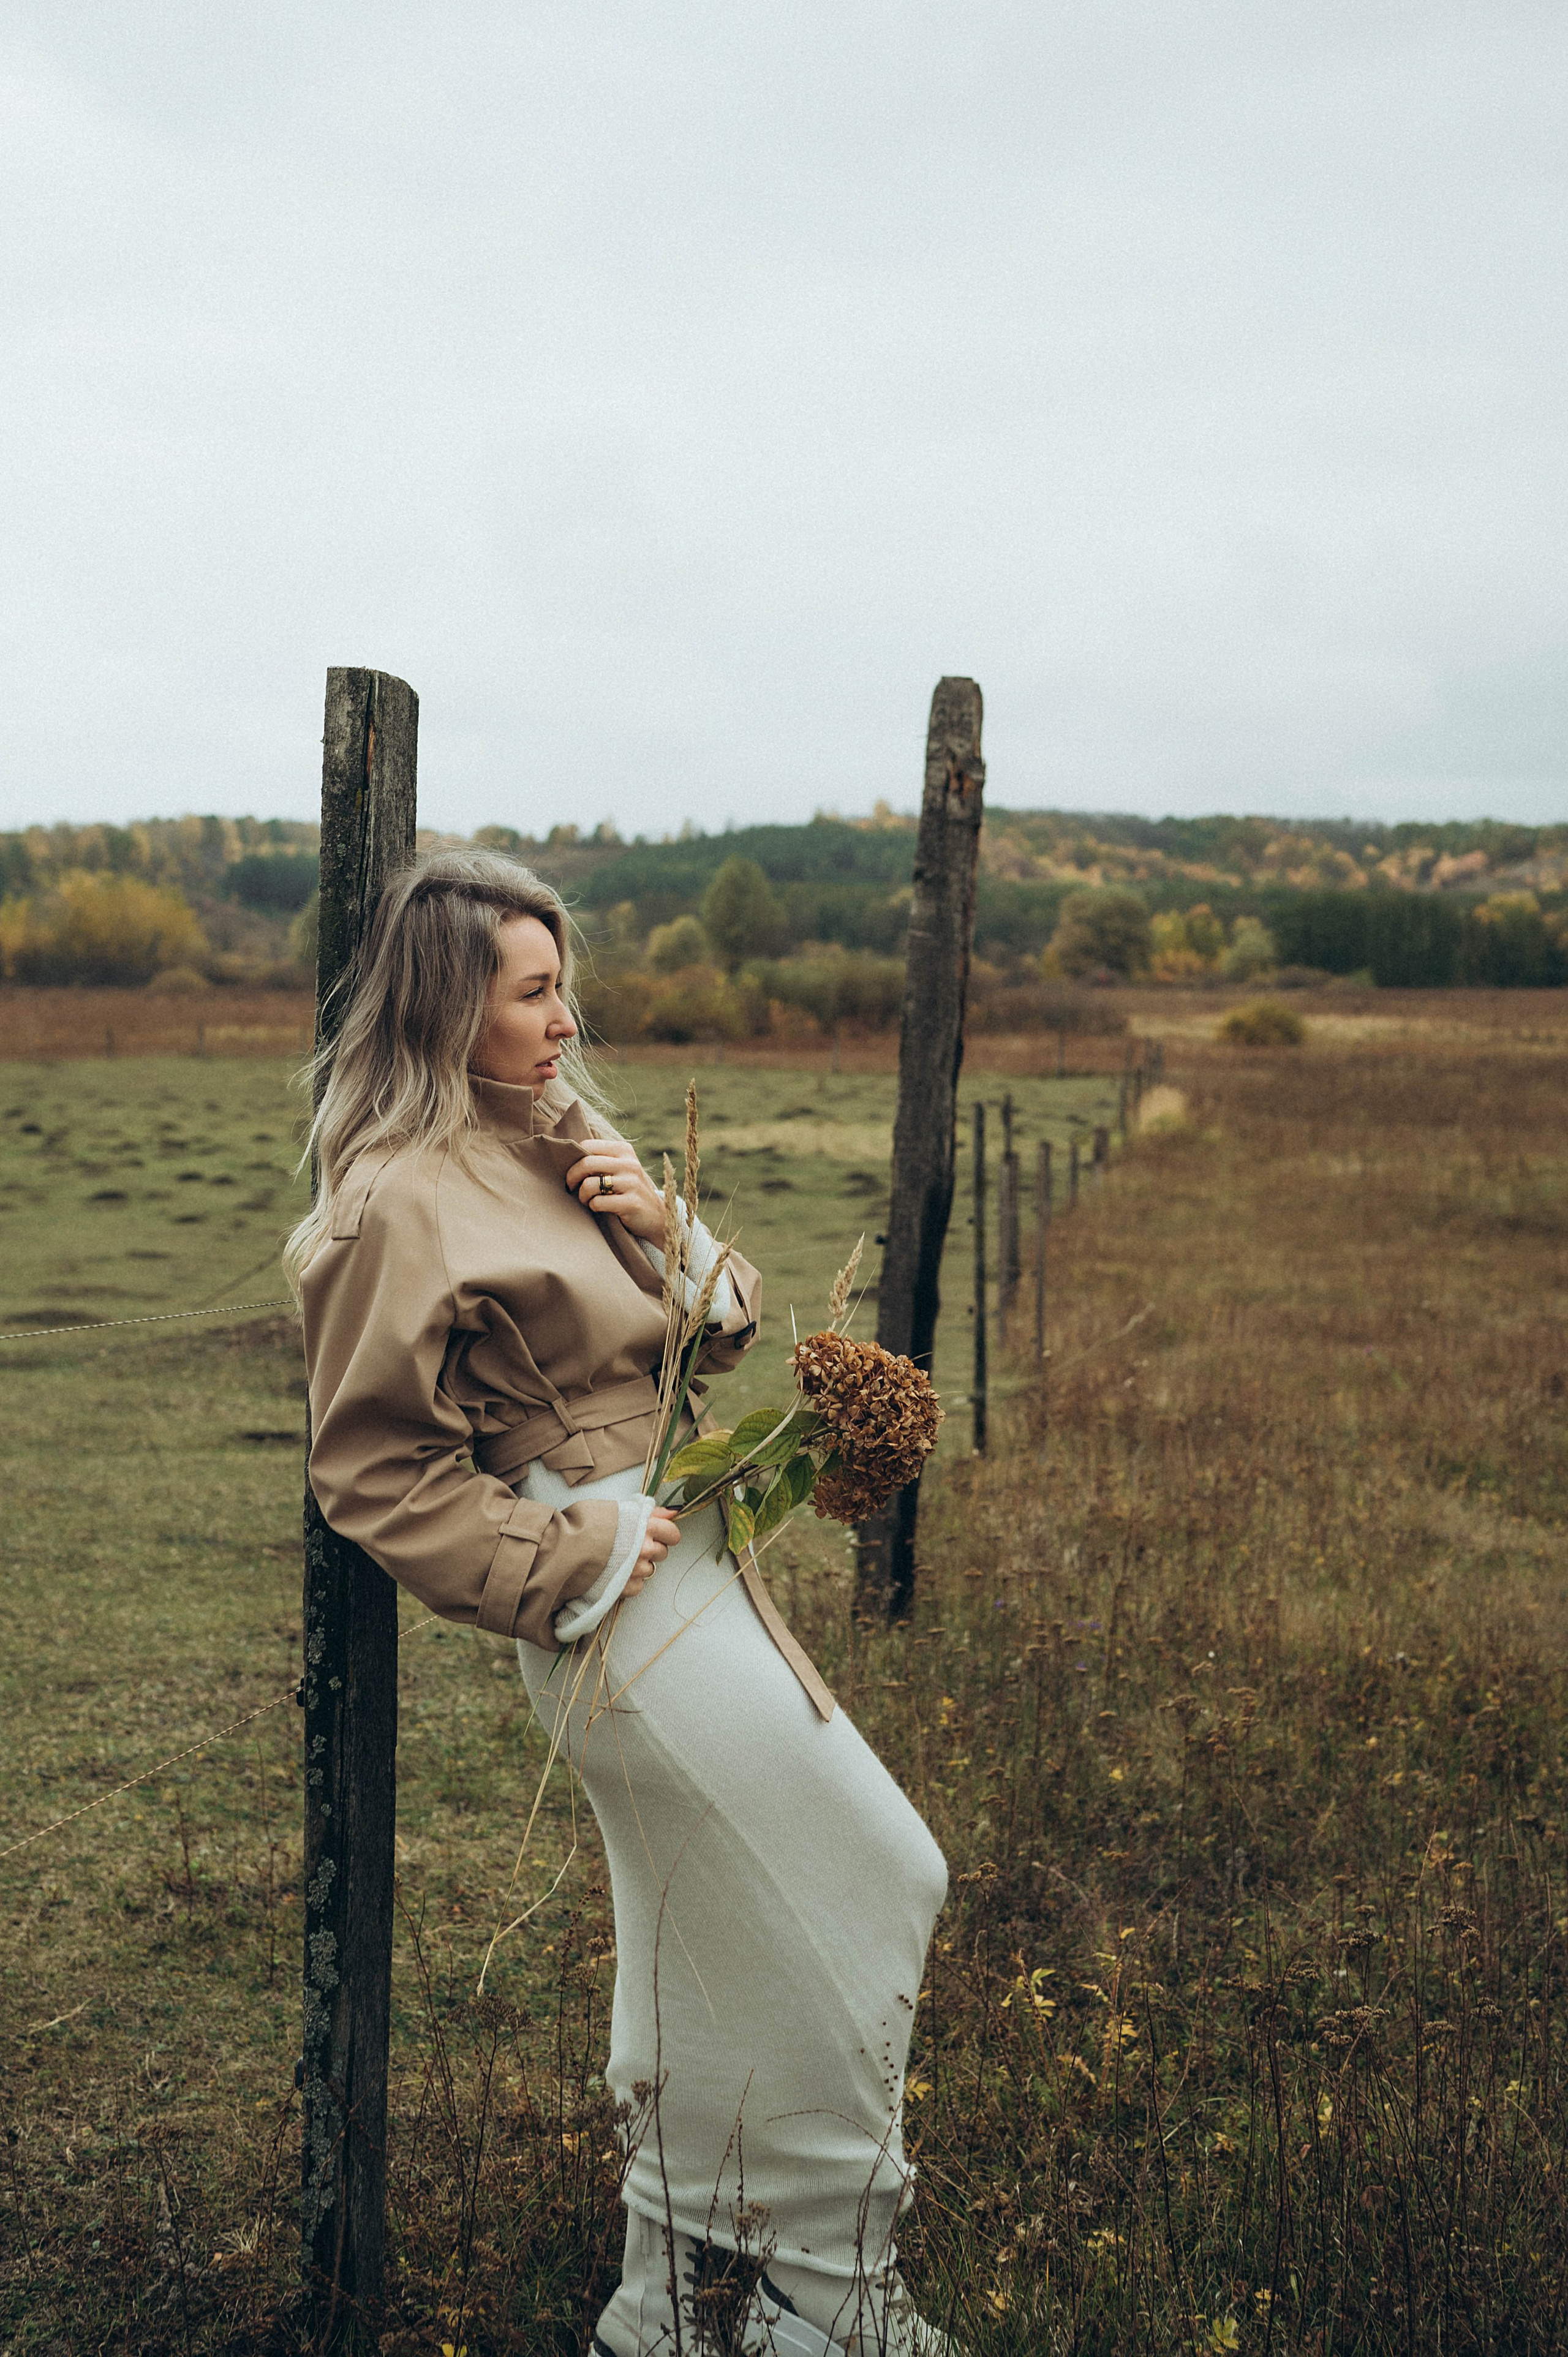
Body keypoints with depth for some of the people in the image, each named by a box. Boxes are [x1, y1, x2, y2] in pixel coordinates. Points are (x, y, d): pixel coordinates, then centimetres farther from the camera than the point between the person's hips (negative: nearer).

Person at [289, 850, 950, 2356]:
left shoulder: (564, 1140, 10)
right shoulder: (407, 1201, -17)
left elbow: (724, 1330, 14)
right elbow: (371, 1469, -15)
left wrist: (671, 1234, -6)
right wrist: (569, 1558, -14)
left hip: (689, 1574, 9)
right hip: (631, 1607, -9)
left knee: (702, 1954, 16)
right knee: (874, 1894, -1)